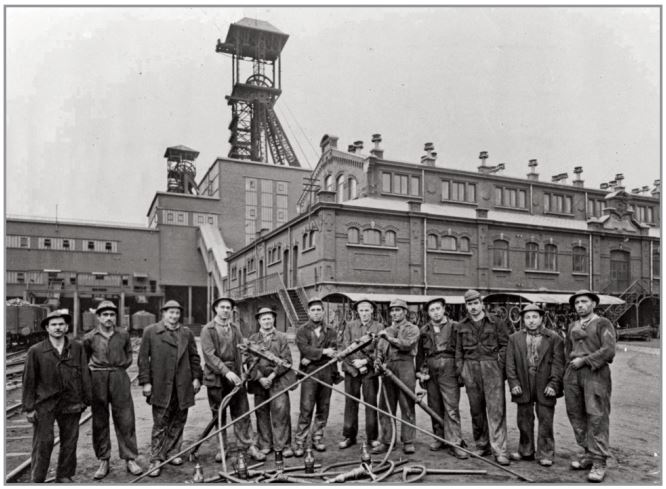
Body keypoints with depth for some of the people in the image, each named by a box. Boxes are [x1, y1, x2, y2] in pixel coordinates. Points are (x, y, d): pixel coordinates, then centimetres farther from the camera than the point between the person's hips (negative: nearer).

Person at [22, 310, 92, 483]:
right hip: (44, 404, -2)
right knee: (43, 443, 0)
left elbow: (84, 375, 5)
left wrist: (86, 399, 4)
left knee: (69, 442, 10)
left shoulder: (77, 348, 1)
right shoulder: (36, 351, -2)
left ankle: (64, 476, 25)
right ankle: (37, 480, 16)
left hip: (71, 404, 2)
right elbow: (29, 380, 0)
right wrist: (29, 407, -2)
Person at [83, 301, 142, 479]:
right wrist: (92, 374, 7)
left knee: (125, 420, 1)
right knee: (99, 422, 7)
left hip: (120, 378, 0)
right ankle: (103, 461, 19)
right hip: (97, 380, 0)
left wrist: (120, 368, 7)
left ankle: (130, 459, 10)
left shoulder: (123, 334, 2)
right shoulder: (90, 338, 0)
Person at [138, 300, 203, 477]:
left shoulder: (186, 333, 11)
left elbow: (194, 357, 14)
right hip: (161, 387, -3)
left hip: (183, 387, 3)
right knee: (160, 424, 1)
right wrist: (146, 381, -6)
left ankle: (172, 453, 24)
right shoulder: (150, 331, 1)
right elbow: (143, 358, -1)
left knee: (178, 422, 10)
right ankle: (156, 459, 10)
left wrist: (196, 377, 7)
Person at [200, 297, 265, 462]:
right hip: (216, 377, -3)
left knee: (242, 413, 3)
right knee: (218, 415, 9)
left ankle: (250, 447, 9)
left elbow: (241, 350, 9)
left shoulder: (235, 328, 10)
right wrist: (226, 372, -21)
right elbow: (209, 355, -12)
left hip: (235, 375, 3)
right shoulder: (208, 329, -3)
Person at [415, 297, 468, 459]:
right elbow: (420, 353, 17)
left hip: (449, 368, -4)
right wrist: (420, 370, 8)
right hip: (431, 370, 4)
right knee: (434, 407, 10)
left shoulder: (455, 327, 3)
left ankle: (455, 443, -4)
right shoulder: (424, 330, 14)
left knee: (451, 407, -8)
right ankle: (439, 437, 24)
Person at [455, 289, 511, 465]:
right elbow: (459, 350, 14)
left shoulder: (496, 323, 4)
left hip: (492, 367, -3)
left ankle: (499, 450, -5)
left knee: (496, 409, -7)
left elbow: (505, 345, 2)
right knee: (476, 409, 8)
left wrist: (499, 364, -8)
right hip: (470, 368, 3)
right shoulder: (462, 326, 12)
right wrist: (460, 369, 6)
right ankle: (481, 445, 20)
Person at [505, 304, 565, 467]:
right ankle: (525, 451, 25)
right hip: (523, 386, 2)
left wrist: (554, 384, -11)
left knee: (545, 421, 3)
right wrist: (513, 383, -5)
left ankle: (545, 454, 16)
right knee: (524, 421, 11)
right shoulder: (514, 338, 8)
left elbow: (558, 363, -3)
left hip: (545, 387, -2)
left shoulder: (554, 338, 2)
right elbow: (510, 363, 4)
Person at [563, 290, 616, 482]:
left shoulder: (603, 324, 1)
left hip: (595, 373, -6)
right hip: (573, 373, 6)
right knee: (576, 415, 6)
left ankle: (599, 463, -4)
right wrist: (573, 363, 12)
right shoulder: (572, 326, 18)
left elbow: (609, 350, -11)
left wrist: (584, 360, -11)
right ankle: (588, 453, 19)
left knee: (597, 416, -8)